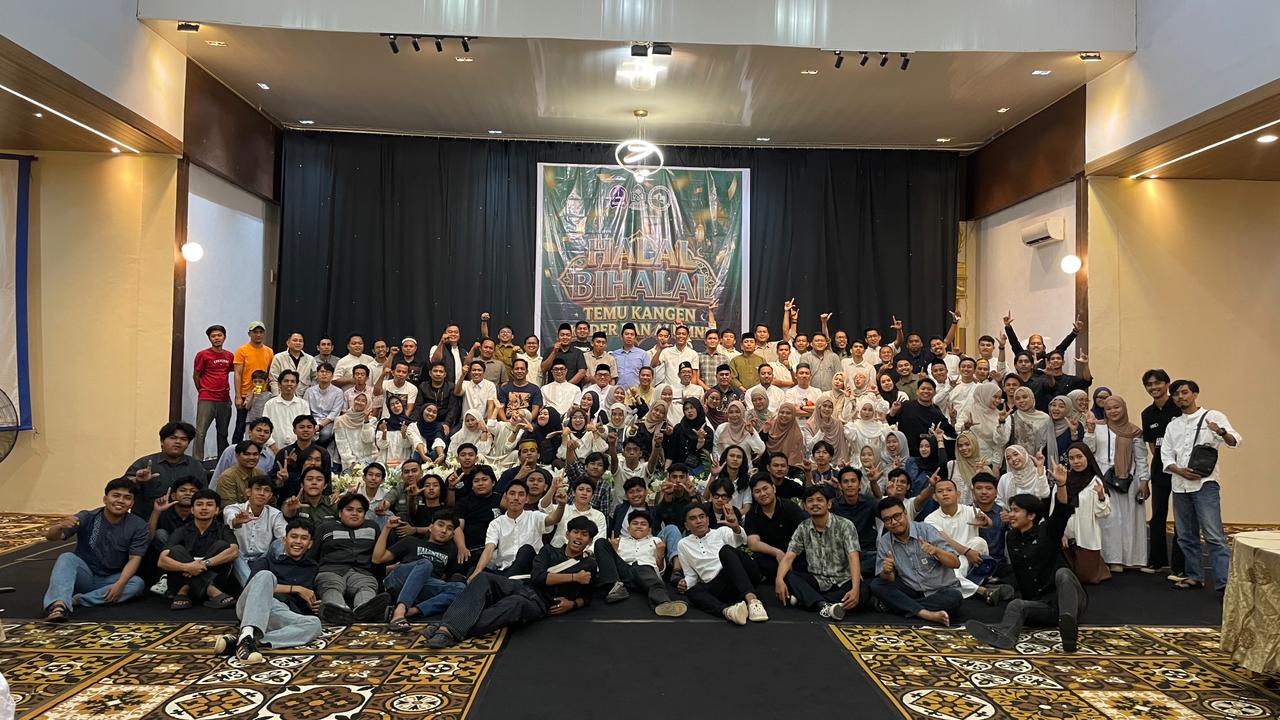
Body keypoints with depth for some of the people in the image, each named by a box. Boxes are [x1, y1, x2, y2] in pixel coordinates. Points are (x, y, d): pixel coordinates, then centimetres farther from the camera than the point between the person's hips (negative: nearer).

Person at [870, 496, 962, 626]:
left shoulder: (926, 530, -11)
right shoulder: (884, 543, 0)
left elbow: (956, 564, -14)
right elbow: (889, 580, -2)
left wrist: (936, 551, -34)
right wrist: (887, 572, -26)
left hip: (940, 590, -2)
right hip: (911, 590, 2)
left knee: (954, 596, -33)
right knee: (876, 585, -19)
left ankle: (899, 605, -22)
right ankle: (926, 613, -30)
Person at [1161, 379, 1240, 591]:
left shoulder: (1213, 417, 2)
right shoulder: (1173, 426, 16)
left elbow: (1235, 441, -10)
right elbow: (1166, 456, 11)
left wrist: (1222, 433, -32)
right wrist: (1180, 470, -9)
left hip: (1205, 483, -5)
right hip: (1180, 485, 5)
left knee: (1214, 536, -11)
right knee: (1186, 535, 11)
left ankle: (1224, 582, -11)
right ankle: (1194, 576, 21)